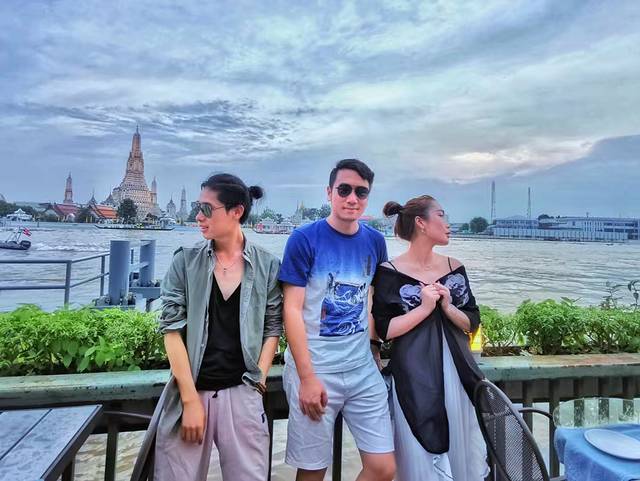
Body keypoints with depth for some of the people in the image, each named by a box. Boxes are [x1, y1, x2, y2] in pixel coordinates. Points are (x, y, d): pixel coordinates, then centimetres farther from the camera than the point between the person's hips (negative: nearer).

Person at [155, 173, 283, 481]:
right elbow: (172, 328, -5)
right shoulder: (185, 262, -1)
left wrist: (258, 382, -3)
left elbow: (272, 329, 4)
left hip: (242, 394, 0)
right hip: (189, 392, 1)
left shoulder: (267, 266, -2)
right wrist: (190, 398, -9)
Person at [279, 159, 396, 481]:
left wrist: (372, 339, 5)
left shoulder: (375, 242, 4)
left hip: (363, 369, 4)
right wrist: (307, 377, -14)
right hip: (315, 370, -4)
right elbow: (292, 310, -11)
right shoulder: (304, 239, -10)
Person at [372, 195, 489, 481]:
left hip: (455, 371, 5)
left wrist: (447, 307, -11)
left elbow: (473, 323, 7)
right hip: (414, 376, -4)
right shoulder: (390, 272, -8)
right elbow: (384, 329, -12)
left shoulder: (454, 268, 6)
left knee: (460, 451, 15)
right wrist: (424, 308, -17)